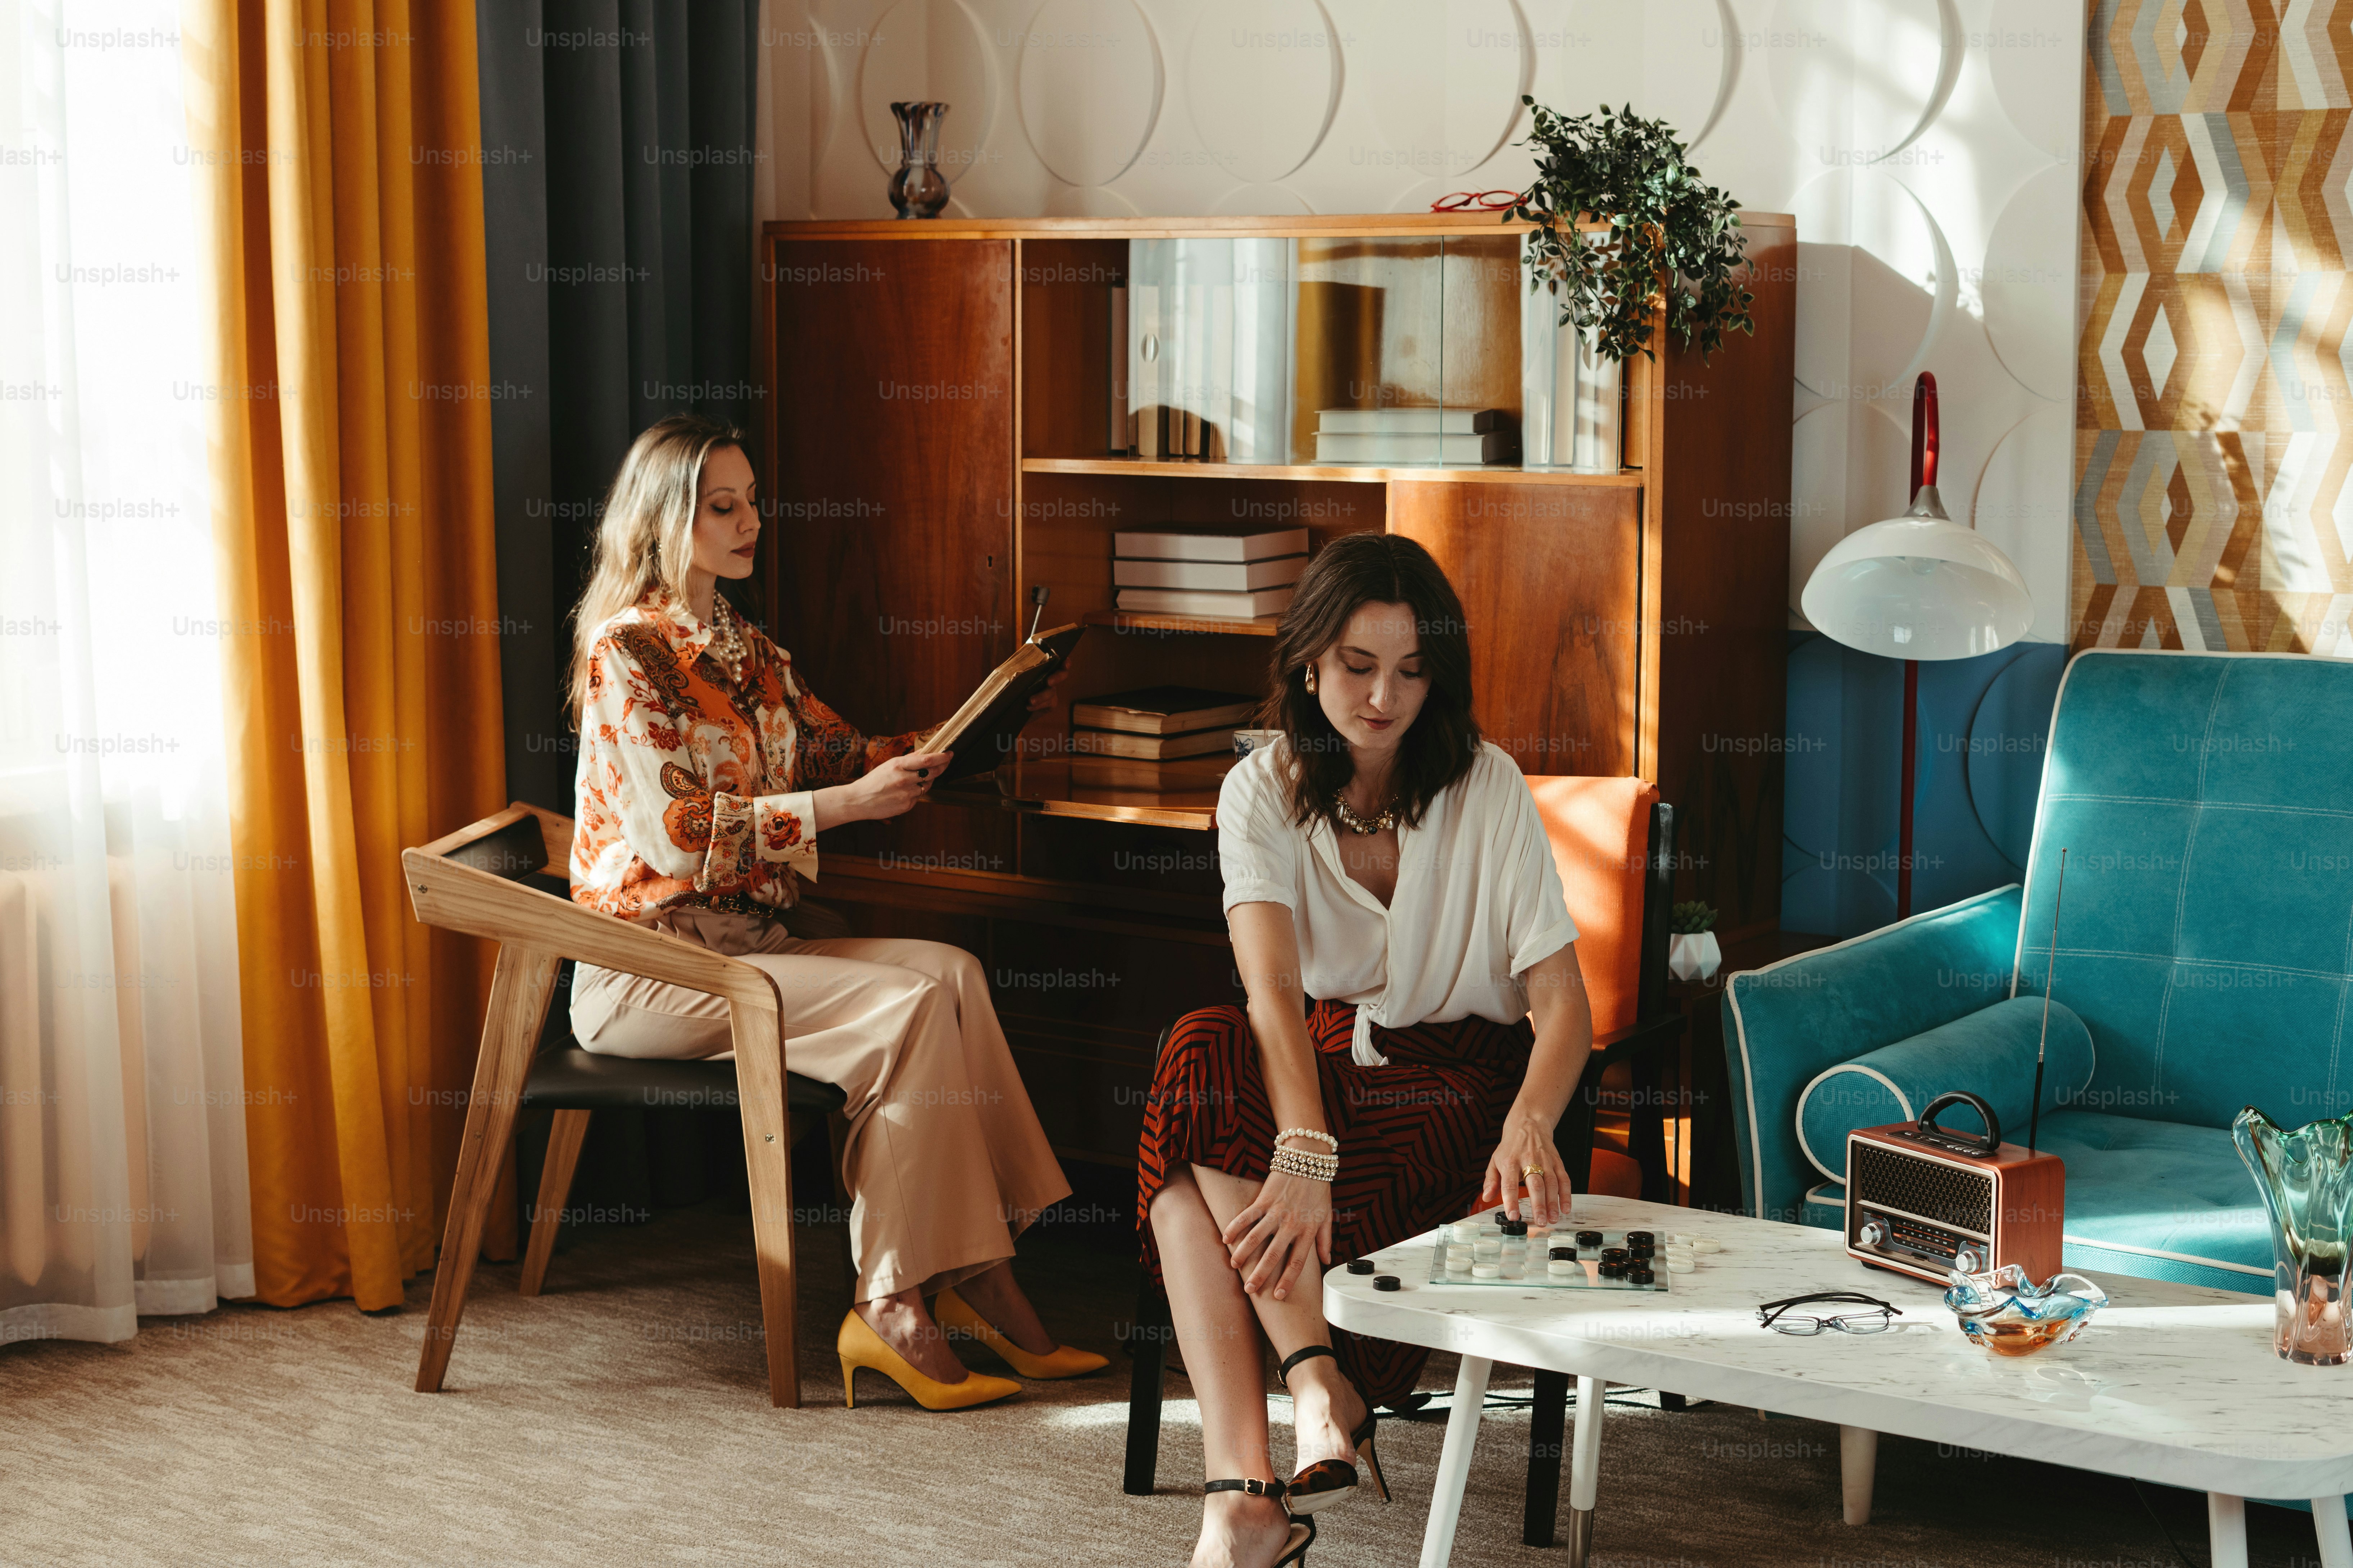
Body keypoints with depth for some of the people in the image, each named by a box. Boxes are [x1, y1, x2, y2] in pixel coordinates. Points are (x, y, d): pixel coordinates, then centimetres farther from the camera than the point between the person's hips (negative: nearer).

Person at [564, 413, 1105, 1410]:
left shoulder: (748, 653, 17)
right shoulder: (624, 651, -10)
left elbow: (841, 754, 19)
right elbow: (677, 836, -19)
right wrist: (850, 805, -21)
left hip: (750, 942, 8)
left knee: (951, 972, -15)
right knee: (906, 1007, -24)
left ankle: (978, 1277, -17)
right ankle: (892, 1309, -20)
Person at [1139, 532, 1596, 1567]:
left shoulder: (1487, 789, -5)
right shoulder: (1262, 793, -2)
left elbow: (1562, 1005, -10)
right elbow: (1273, 990, -19)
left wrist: (1528, 1127, -33)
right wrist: (1303, 1154, -38)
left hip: (1459, 1076, -3)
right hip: (1319, 1068, 3)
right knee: (1199, 1055, -33)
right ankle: (1323, 1385, -38)